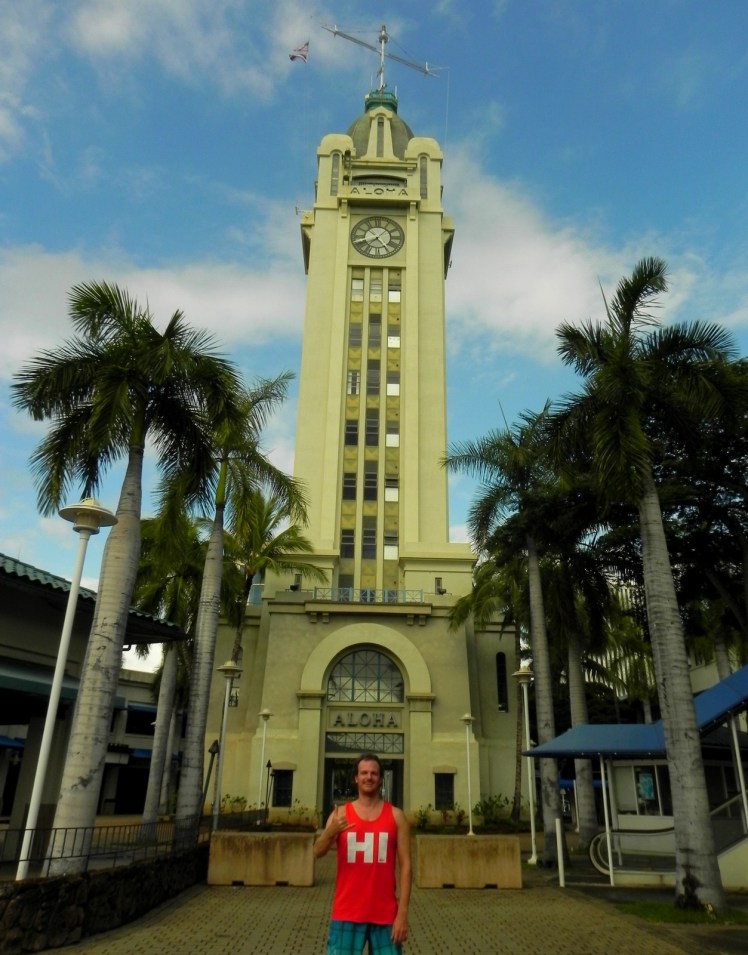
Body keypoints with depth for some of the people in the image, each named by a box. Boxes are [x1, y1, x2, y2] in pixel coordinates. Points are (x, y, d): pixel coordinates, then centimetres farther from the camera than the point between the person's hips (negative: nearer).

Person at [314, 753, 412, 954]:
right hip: (347, 912, 0)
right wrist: (330, 832, -30)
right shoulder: (341, 813, 2)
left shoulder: (396, 816, 1)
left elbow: (405, 865, -1)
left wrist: (402, 913, -7)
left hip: (385, 914, 0)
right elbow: (318, 853, -8)